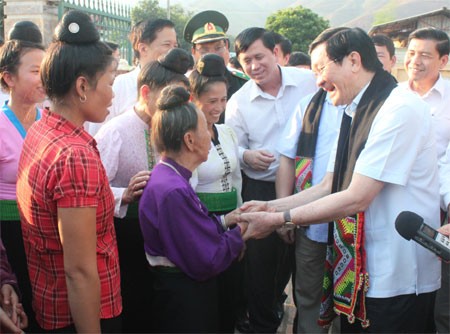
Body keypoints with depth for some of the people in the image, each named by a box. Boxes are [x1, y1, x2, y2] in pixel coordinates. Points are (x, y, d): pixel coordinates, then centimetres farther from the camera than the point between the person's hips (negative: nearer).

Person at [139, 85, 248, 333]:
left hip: (179, 289, 10)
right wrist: (240, 231, -12)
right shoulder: (173, 191, -29)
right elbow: (208, 260, -26)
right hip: (183, 298, -10)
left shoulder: (168, 176, 3)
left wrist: (224, 221, 2)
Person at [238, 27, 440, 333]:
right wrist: (270, 207, 1)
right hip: (357, 268, 8)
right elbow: (328, 188, 11)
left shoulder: (400, 109, -18)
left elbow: (356, 198, -21)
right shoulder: (356, 113, 10)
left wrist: (279, 219, -17)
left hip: (397, 278, -8)